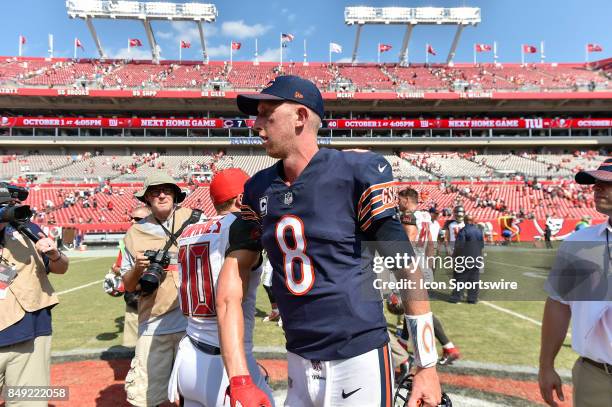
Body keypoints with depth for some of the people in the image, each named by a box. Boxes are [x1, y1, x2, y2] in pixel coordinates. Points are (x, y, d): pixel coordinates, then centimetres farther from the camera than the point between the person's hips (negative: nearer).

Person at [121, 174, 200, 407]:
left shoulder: (195, 220, 3)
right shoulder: (135, 233, 7)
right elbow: (128, 286, 9)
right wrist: (138, 268, -9)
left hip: (193, 320, -1)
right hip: (153, 326, 1)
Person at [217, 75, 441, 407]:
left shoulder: (358, 173, -13)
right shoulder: (258, 190, 2)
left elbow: (406, 266, -11)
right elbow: (229, 291, 1)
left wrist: (426, 366, -8)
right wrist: (239, 379, -5)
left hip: (359, 365, -4)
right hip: (298, 368, 5)